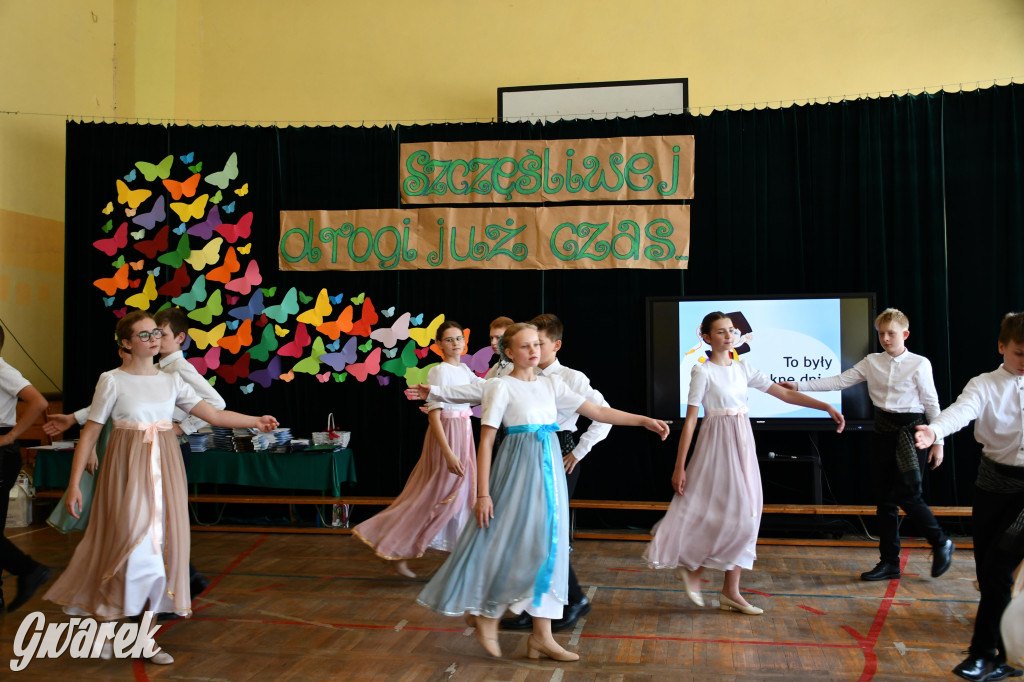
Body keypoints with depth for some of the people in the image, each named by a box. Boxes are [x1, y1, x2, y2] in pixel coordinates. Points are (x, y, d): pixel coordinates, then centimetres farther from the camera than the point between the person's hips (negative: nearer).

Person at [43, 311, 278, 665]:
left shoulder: (171, 381, 9)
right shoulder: (112, 380, -2)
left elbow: (214, 414, 6)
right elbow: (90, 433, -2)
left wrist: (255, 421, -6)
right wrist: (74, 483, -6)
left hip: (164, 468, 4)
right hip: (128, 469, -4)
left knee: (160, 544, 4)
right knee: (134, 543, -9)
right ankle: (102, 625, 12)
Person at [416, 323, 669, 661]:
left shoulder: (551, 384, 10)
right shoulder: (502, 386, -5)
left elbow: (597, 412, 10)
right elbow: (485, 441, -8)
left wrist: (644, 420, 2)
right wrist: (483, 493, -14)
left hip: (550, 469, 6)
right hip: (518, 468, -6)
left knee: (547, 546, 5)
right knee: (508, 542, -3)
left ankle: (541, 635, 12)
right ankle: (485, 613, 21)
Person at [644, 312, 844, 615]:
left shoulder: (742, 369, 9)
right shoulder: (703, 371, -8)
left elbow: (784, 393, 9)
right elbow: (690, 420, -11)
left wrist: (826, 407, 1)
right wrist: (679, 467, -13)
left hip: (742, 445, 7)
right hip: (718, 444, -6)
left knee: (744, 518, 7)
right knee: (733, 516, -10)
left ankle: (731, 592, 15)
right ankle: (691, 570, 9)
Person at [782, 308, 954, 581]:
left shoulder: (919, 364, -6)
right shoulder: (872, 362, 4)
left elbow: (931, 404, -3)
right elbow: (839, 381, -1)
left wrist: (938, 441, -4)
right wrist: (799, 386, -10)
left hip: (910, 430, -5)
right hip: (883, 432, 5)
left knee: (907, 495, -10)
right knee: (884, 499, 8)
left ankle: (941, 543, 17)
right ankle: (889, 562, 18)